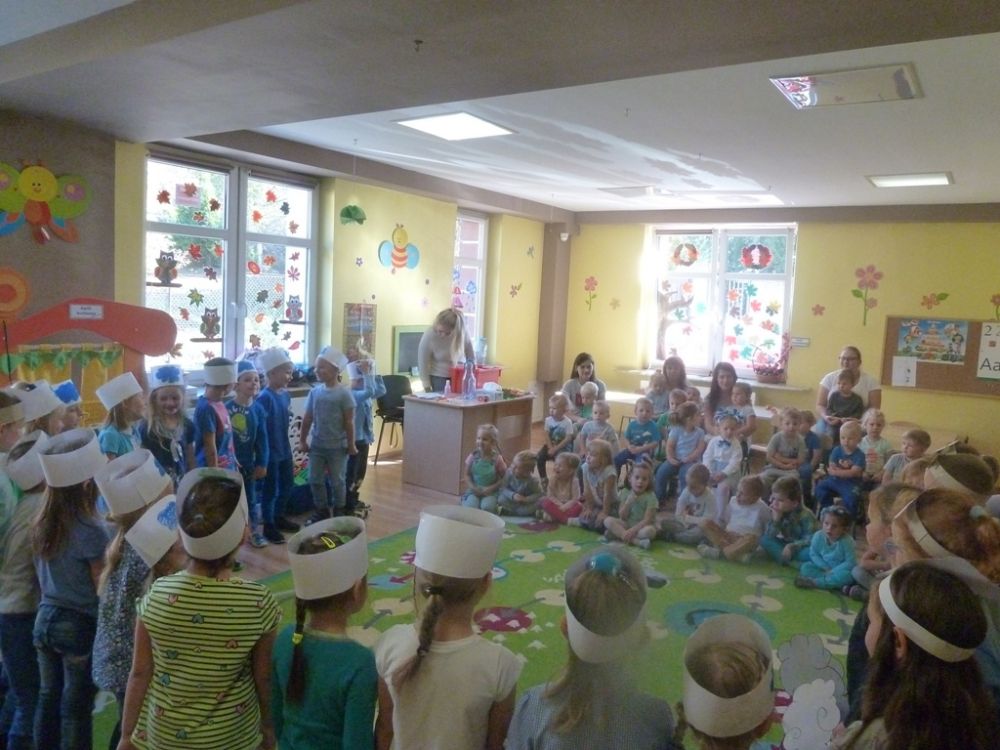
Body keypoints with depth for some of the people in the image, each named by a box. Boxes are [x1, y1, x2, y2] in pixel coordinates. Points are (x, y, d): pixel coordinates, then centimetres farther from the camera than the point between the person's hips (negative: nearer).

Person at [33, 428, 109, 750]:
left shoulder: (42, 522, -2)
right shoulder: (90, 531, -23)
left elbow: (43, 573, 11)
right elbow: (104, 590, -15)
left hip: (45, 618, 6)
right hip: (81, 625, -6)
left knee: (48, 698, 20)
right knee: (76, 708, 9)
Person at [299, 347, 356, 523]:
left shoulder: (344, 394, -13)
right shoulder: (315, 392, 0)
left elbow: (349, 422, -10)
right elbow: (307, 418, 6)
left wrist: (351, 444, -7)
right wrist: (302, 440, 8)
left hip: (338, 446, -4)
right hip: (317, 445, 4)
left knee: (337, 481, 9)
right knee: (315, 480, 10)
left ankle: (339, 512, 26)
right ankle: (321, 510, 27)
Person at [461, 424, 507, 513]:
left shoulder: (497, 459, -7)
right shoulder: (473, 456, -2)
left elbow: (504, 478, -2)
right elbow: (467, 475, 5)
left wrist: (491, 488, -15)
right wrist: (473, 487, -11)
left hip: (491, 492, -1)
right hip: (474, 490, 2)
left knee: (487, 507, -31)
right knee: (471, 506, -28)